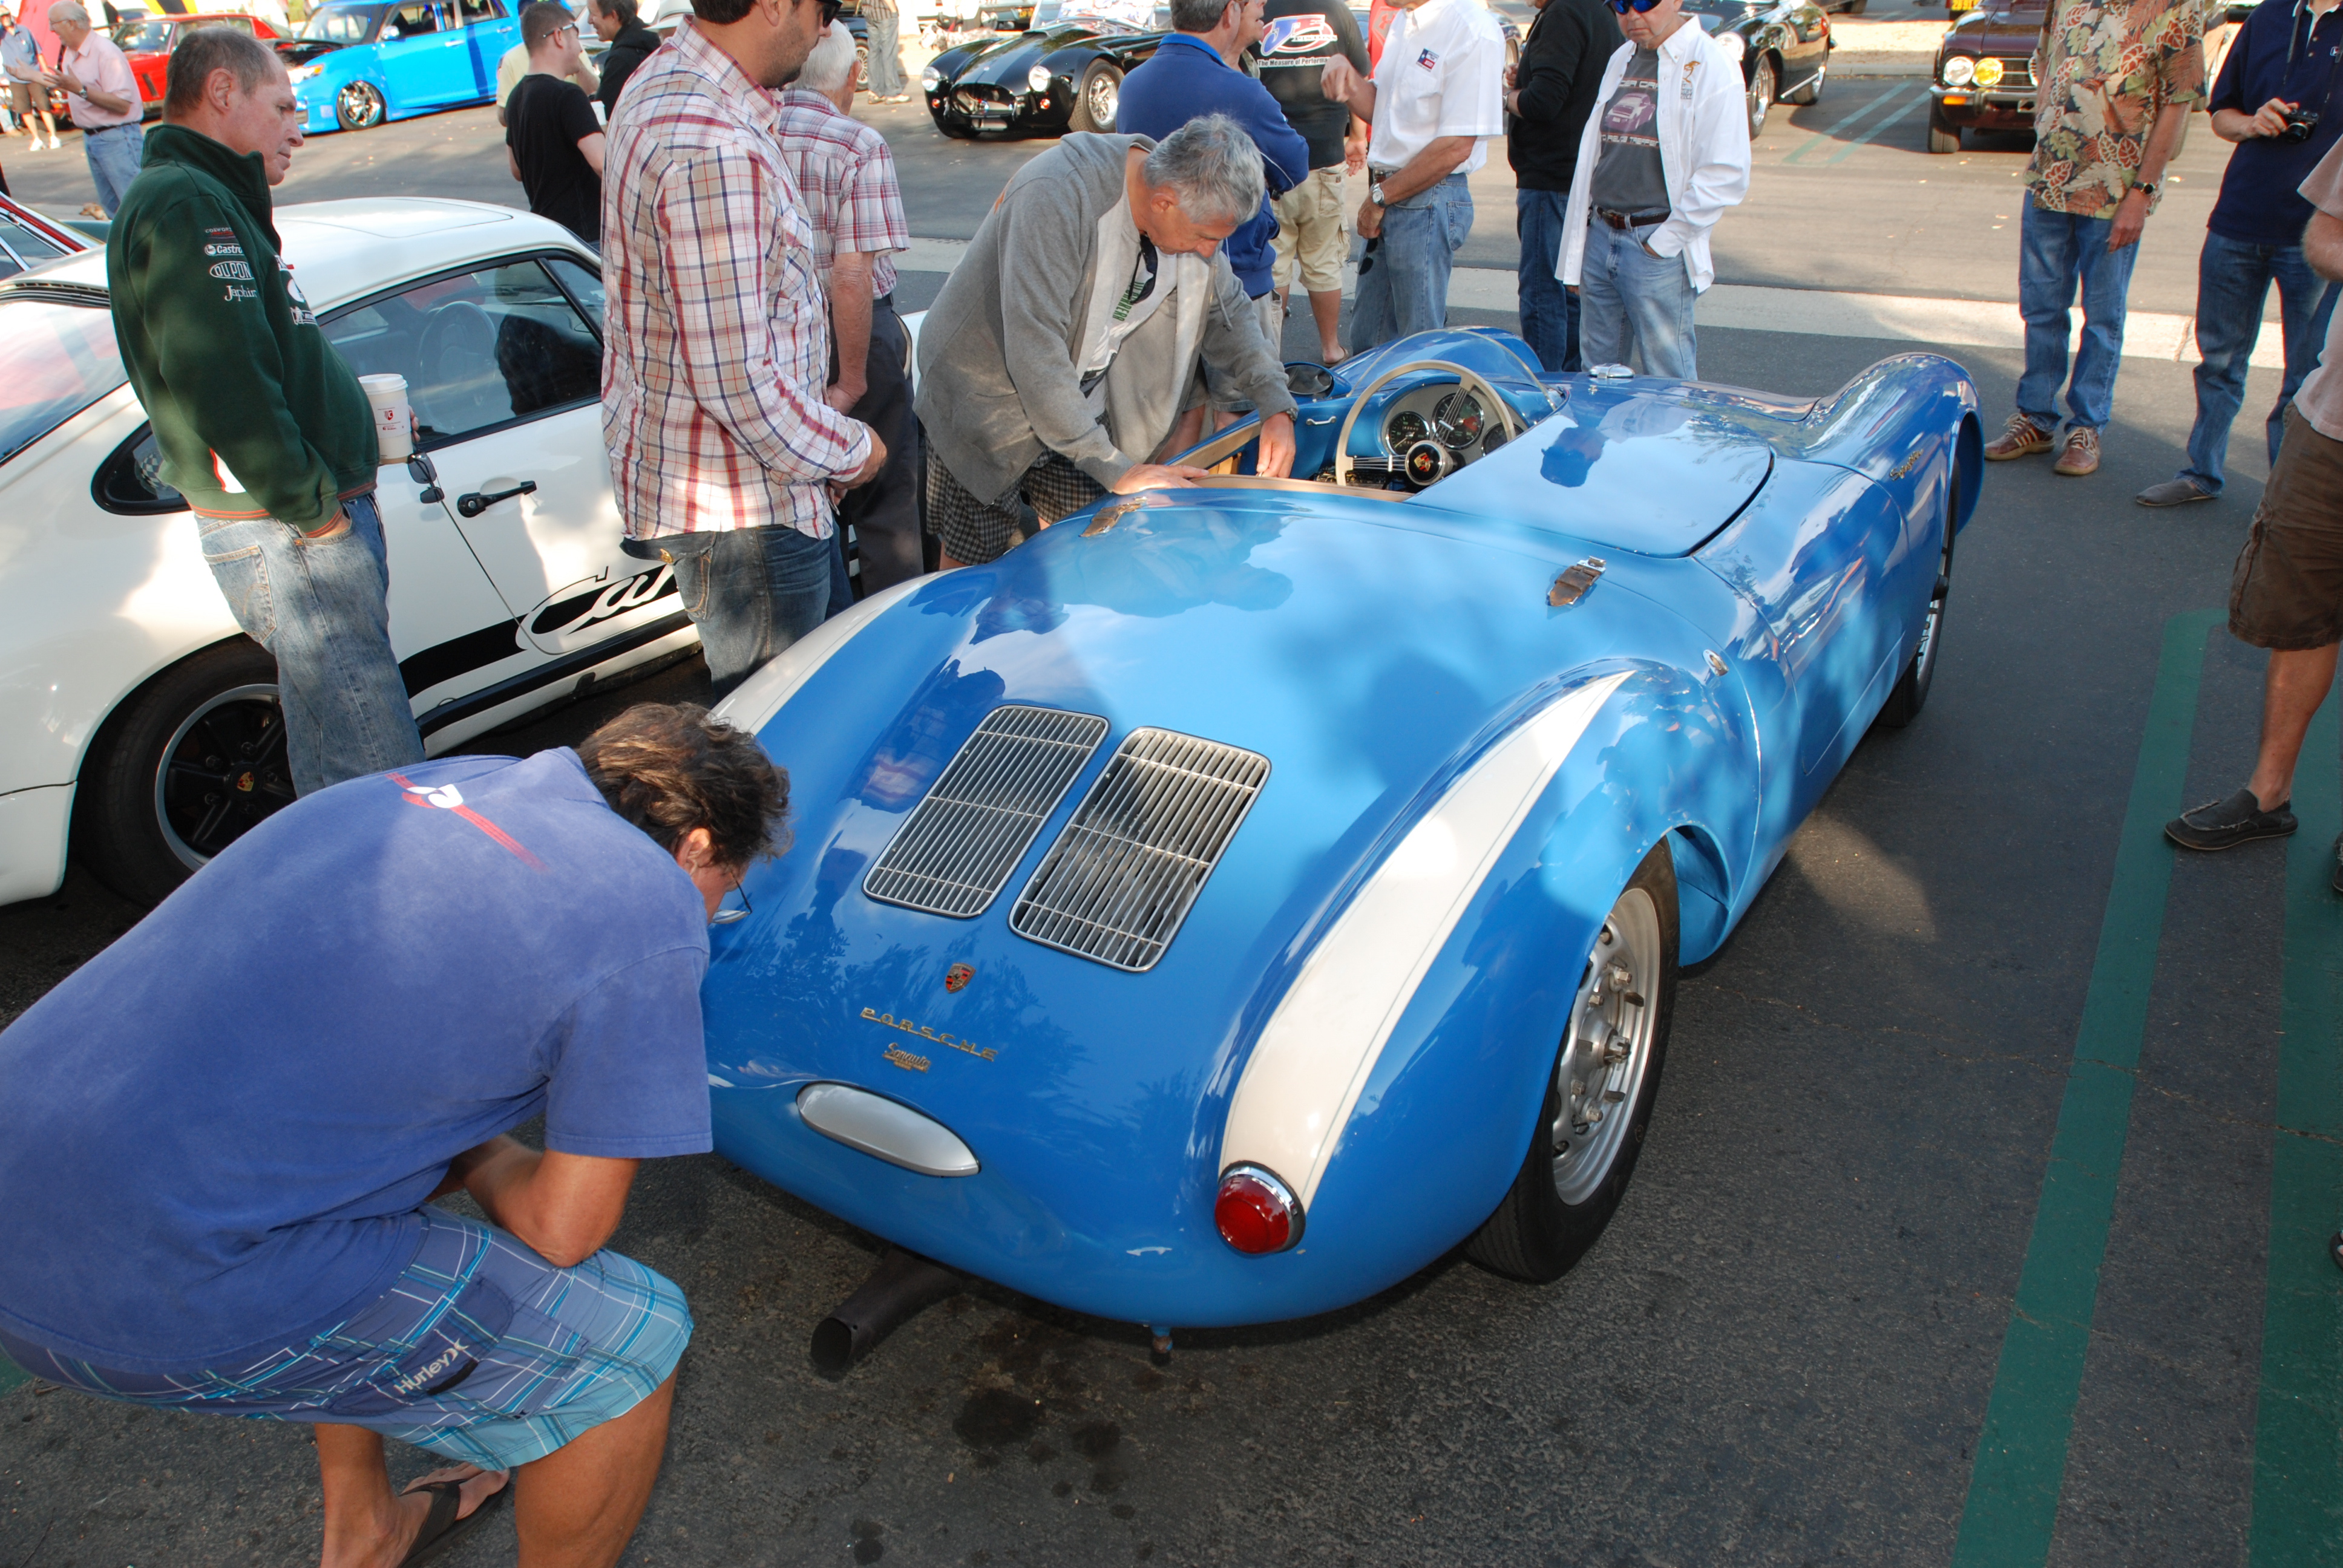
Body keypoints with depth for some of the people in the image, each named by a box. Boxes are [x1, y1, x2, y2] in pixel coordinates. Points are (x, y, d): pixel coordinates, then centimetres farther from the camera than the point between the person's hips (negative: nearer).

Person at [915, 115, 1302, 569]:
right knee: (974, 562, 3)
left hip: (1082, 408, 6)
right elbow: (1035, 351, -36)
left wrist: (1275, 404, -5)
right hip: (986, 403, -6)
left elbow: (1228, 308, 8)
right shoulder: (1055, 196, -32)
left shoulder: (1194, 207, -9)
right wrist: (1115, 470, -34)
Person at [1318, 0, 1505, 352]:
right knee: (1367, 339, 15)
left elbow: (1456, 147, -19)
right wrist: (1348, 78, -2)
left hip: (1428, 203, -9)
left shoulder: (1473, 29, -16)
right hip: (1387, 204, 9)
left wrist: (1381, 196, -12)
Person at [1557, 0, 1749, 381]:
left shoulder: (1711, 65, -7)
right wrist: (1575, 258, 11)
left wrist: (1664, 242, -11)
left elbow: (1726, 176, -13)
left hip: (1658, 250, -6)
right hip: (1599, 238, 7)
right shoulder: (1620, 60, 15)